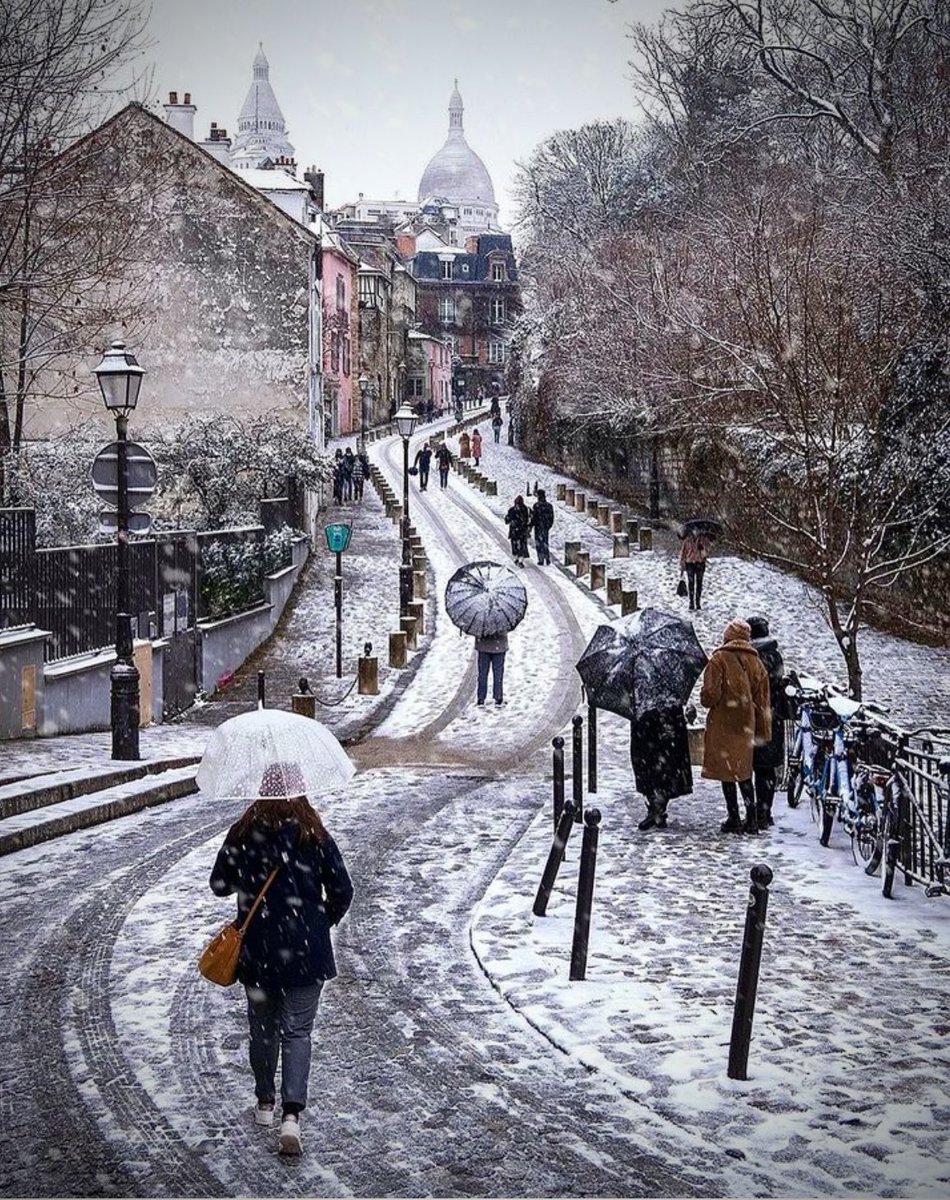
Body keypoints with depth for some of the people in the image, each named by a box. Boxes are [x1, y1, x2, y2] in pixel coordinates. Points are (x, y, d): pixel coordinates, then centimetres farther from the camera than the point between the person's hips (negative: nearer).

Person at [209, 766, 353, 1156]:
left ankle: (265, 1103, 32)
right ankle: (291, 1114, -10)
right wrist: (324, 920, 14)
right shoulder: (315, 836, -9)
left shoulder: (242, 835, -6)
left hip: (257, 950, 1)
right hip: (306, 951, -1)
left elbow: (219, 885, 2)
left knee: (263, 1028, 19)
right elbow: (342, 890, -5)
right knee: (297, 1031, 4)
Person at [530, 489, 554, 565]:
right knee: (545, 543, 16)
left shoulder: (537, 505, -14)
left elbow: (534, 517, -14)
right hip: (546, 527, 5)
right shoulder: (549, 505, 3)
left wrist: (530, 527, -6)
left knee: (539, 543, 3)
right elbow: (552, 517, 8)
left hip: (538, 527, -5)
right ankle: (548, 560, 13)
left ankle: (541, 560, 1)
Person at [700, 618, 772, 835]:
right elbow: (762, 698, 9)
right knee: (744, 772, 14)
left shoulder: (719, 658, -10)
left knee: (726, 771, 2)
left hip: (723, 723, -5)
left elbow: (711, 694, -16)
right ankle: (751, 819, 13)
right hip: (746, 724, 5)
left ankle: (733, 819, 2)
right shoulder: (755, 661, 6)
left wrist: (706, 701, 7)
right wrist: (762, 729, 15)